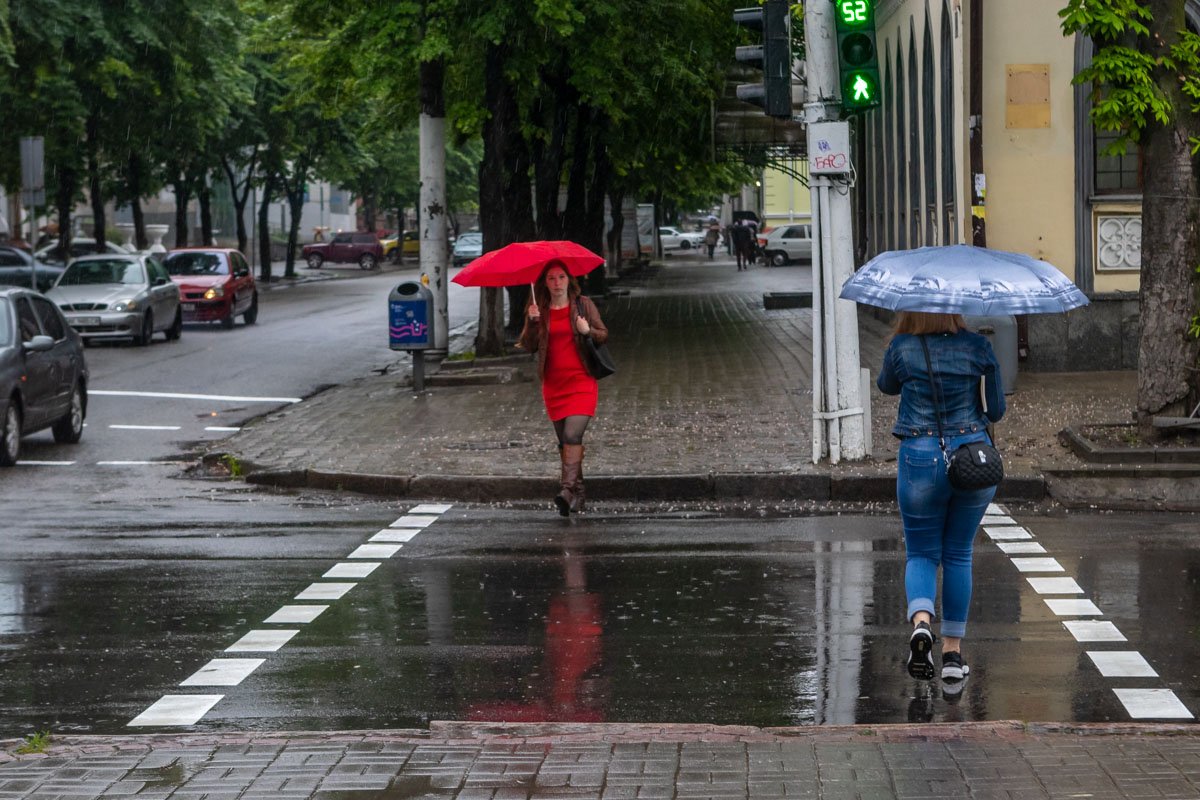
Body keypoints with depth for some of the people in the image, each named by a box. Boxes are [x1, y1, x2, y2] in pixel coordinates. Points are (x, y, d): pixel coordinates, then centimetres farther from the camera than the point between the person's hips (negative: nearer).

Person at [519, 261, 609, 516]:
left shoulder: (583, 305, 2)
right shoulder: (539, 310, 6)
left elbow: (604, 336, 7)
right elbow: (528, 346, 1)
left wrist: (588, 331, -14)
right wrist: (532, 322, -15)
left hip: (582, 382, -3)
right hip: (553, 385, 3)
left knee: (572, 435, -20)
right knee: (564, 440, 8)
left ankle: (567, 490, -28)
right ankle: (578, 494, 17)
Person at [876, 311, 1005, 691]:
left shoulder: (901, 348, -5)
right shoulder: (978, 347, -2)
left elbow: (886, 386, 16)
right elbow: (996, 410, 4)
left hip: (921, 459, -1)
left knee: (921, 552, 13)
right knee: (958, 554, 15)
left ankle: (921, 621, -17)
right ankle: (953, 652, 16)